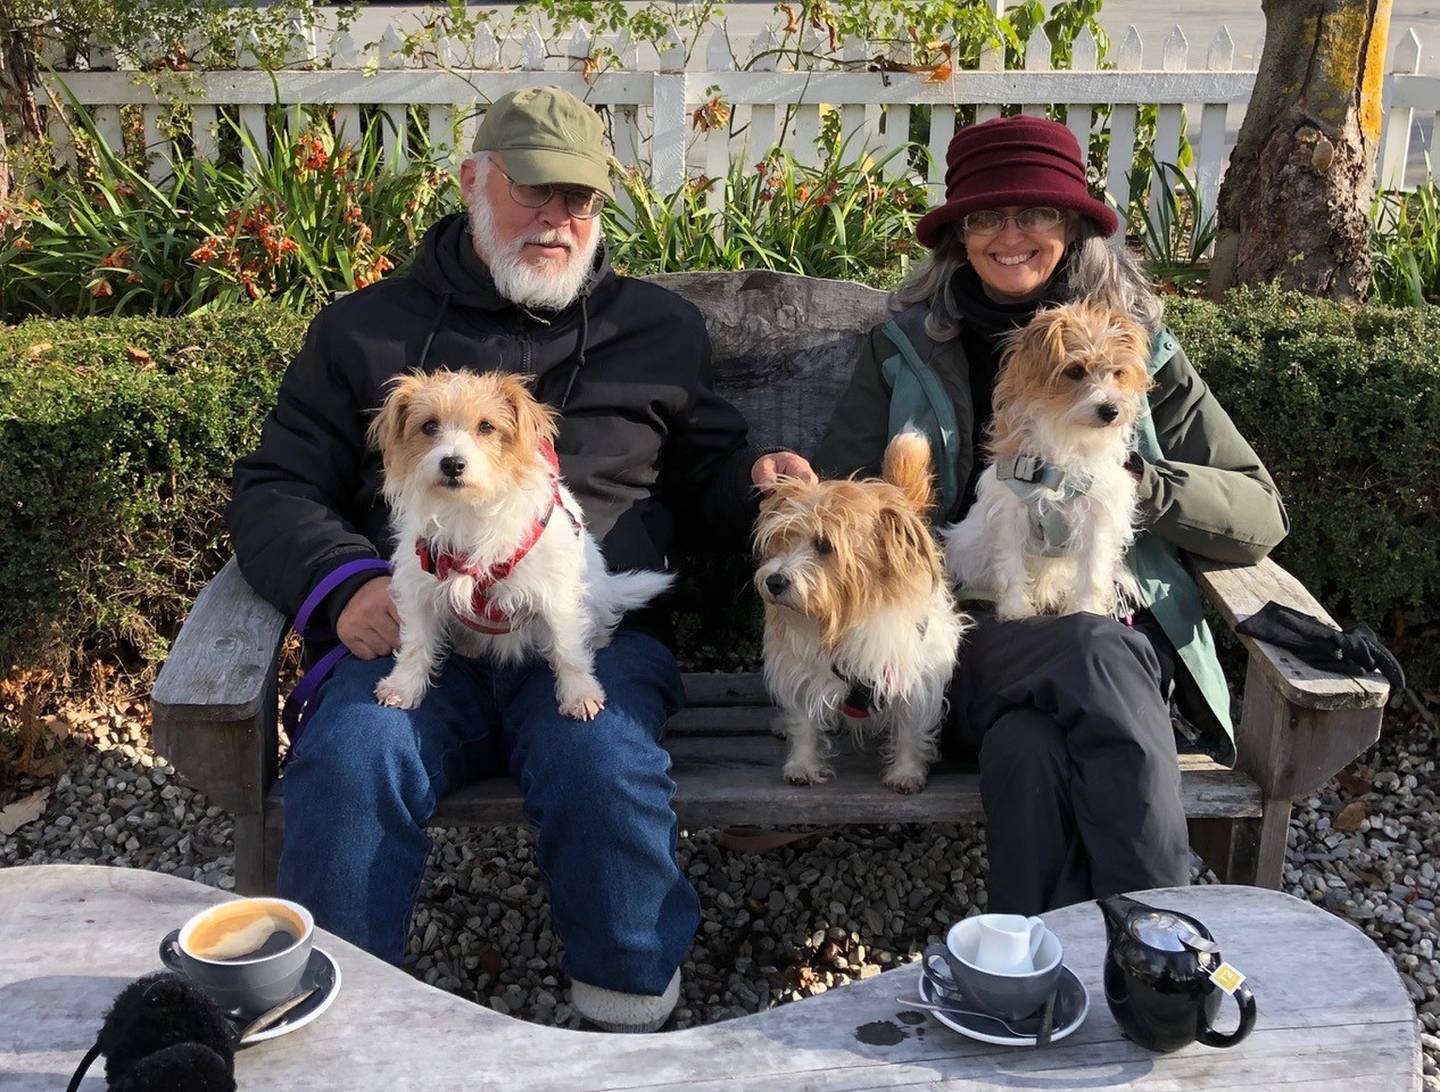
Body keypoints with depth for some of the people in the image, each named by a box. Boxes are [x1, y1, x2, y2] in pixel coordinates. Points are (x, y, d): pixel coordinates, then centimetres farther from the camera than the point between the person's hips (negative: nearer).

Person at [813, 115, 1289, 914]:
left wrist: (1133, 485, -9)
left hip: (1115, 618, 0)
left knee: (1030, 745, -35)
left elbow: (1262, 514, 9)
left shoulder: (1138, 346, 13)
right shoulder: (906, 349, 14)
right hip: (969, 629, 0)